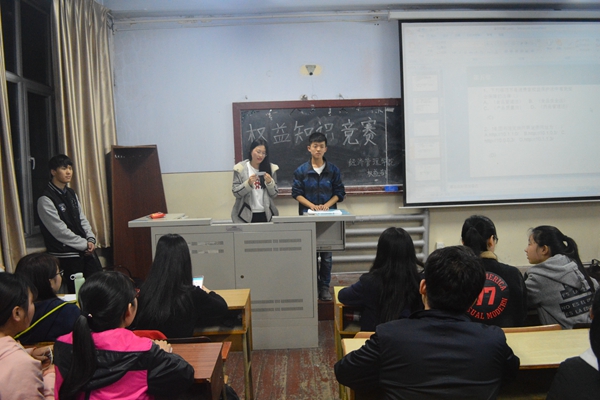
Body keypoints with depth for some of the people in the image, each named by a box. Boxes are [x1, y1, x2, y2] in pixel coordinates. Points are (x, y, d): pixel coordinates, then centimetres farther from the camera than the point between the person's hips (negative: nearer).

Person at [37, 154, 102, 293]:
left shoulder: (71, 194, 10)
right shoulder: (45, 200, -14)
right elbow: (60, 231, -17)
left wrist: (91, 239, -4)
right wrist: (85, 245, -13)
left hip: (86, 250, 7)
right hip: (66, 255, -7)